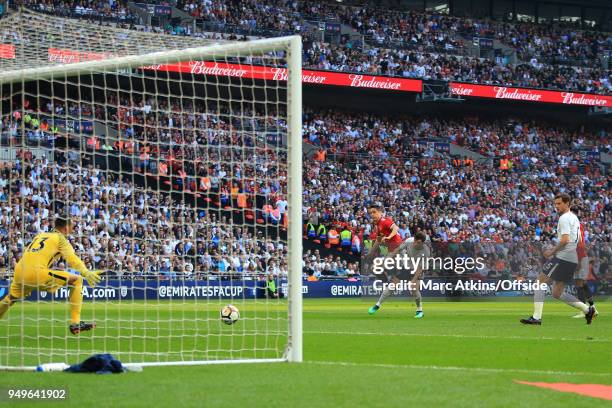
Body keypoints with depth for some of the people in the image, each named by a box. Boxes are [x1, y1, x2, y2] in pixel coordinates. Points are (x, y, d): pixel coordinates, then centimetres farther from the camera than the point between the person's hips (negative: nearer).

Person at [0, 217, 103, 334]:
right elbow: (71, 258, -10)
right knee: (76, 280, 2)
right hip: (37, 272, -7)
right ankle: (75, 324, -4)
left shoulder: (40, 235, 27)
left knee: (10, 298, 33)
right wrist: (86, 272, -25)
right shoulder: (60, 238, 8)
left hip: (18, 272, 7)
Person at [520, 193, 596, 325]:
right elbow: (579, 240, 27)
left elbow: (565, 240, -20)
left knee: (540, 283, -5)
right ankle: (587, 309, 6)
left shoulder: (564, 218, -9)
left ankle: (536, 317, -12)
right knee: (557, 293, 11)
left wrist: (552, 251, -9)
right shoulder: (575, 218, 21)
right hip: (572, 259, 9)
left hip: (562, 257, -9)